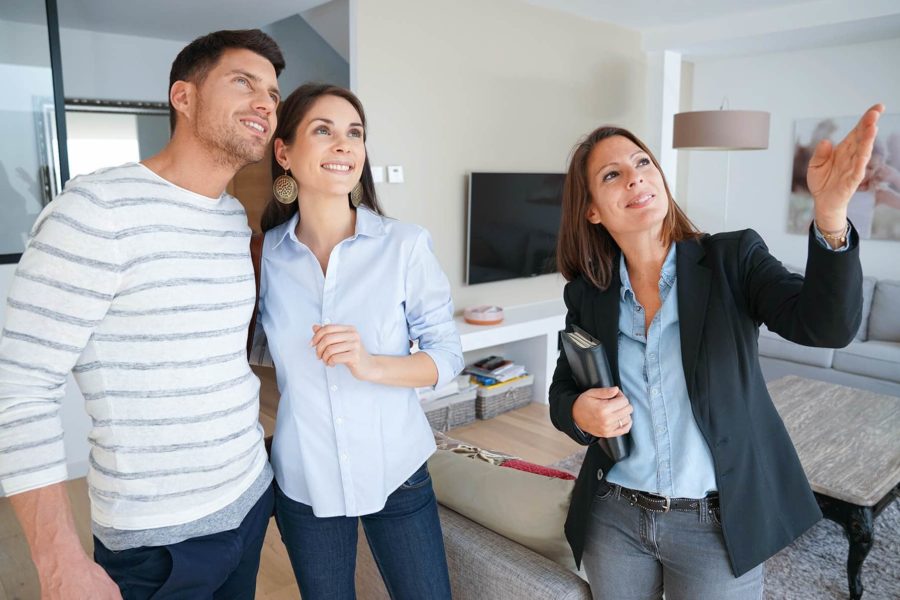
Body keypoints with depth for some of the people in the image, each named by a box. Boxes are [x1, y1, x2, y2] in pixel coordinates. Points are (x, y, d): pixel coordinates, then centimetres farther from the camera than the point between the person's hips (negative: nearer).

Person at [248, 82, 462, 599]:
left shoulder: (406, 245, -12)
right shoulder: (264, 255, -5)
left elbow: (449, 354, -9)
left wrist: (372, 365, -24)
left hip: (396, 472, -1)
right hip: (302, 481, 2)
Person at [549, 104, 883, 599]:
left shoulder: (732, 258, -9)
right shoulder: (587, 295, -3)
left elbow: (826, 326, -23)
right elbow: (560, 393, 5)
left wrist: (830, 214, -39)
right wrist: (578, 413, -18)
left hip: (719, 526, -2)